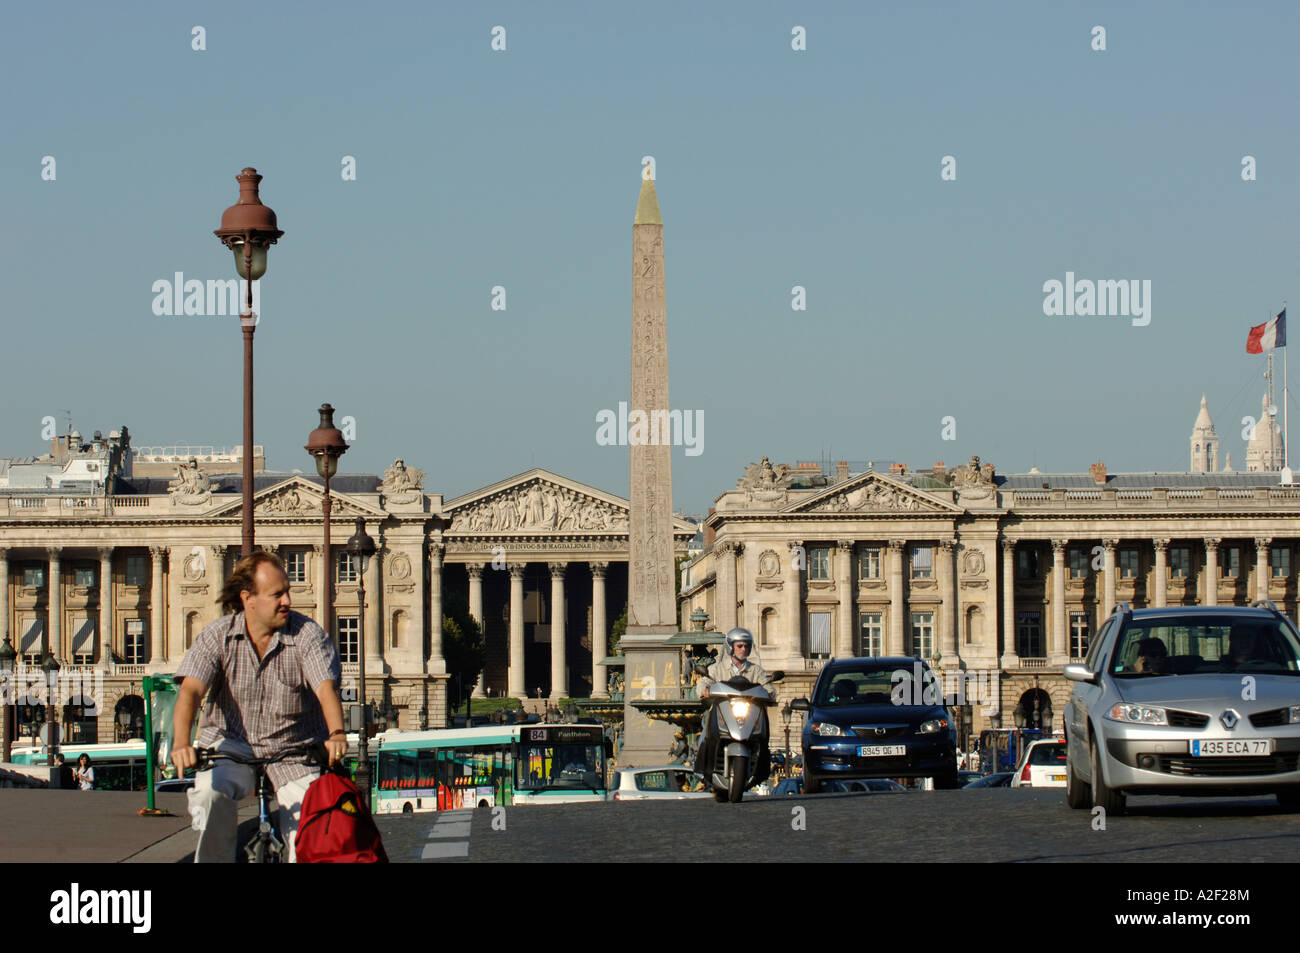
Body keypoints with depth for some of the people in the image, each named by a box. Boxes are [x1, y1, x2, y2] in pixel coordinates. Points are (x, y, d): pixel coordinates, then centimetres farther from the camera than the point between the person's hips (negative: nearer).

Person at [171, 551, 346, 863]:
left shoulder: (308, 635, -10)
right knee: (209, 791, -29)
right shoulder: (217, 636, -8)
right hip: (231, 743, 0)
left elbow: (325, 687, -24)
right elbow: (190, 690, -20)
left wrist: (337, 734, -44)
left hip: (295, 750, 0)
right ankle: (213, 860, -13)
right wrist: (182, 744, -38)